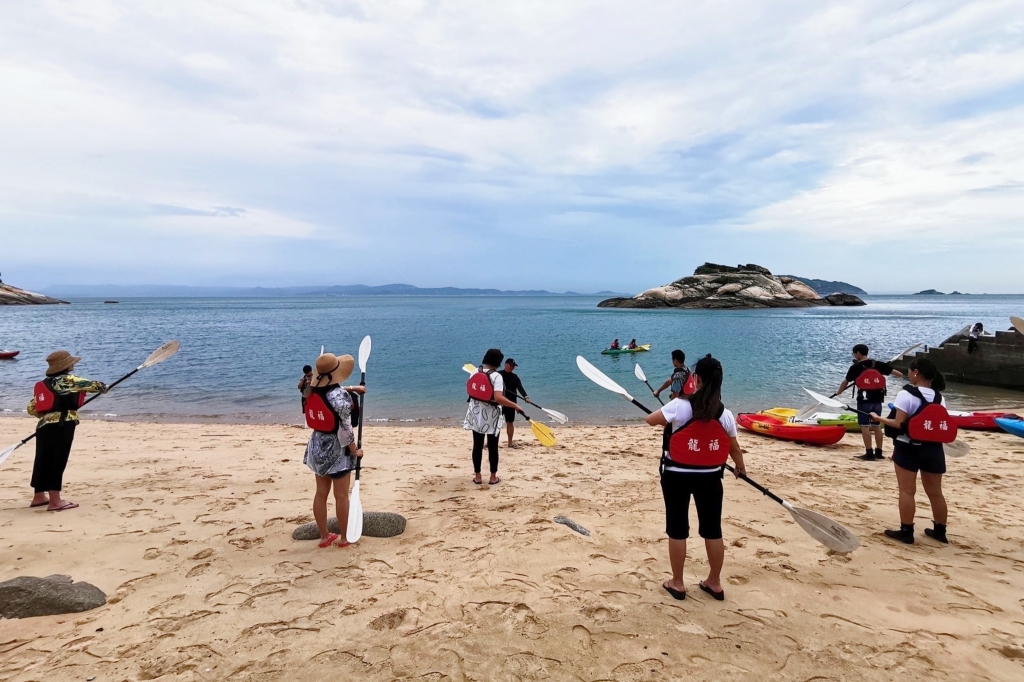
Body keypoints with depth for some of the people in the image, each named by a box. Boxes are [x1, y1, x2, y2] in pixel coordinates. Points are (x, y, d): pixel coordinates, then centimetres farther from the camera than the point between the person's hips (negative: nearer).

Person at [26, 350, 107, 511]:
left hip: (44, 426, 8)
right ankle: (55, 501, 0)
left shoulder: (43, 384, 16)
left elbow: (31, 408, 15)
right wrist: (103, 387, 14)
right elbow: (92, 385, -8)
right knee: (57, 462, -4)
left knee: (43, 460, 17)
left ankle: (39, 496, 30)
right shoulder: (68, 380, -6)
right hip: (61, 427, -8)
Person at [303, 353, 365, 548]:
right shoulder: (341, 397, -24)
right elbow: (345, 429, -21)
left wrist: (351, 388, 21)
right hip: (336, 449, -7)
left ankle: (324, 536, 27)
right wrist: (355, 450, -8)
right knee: (341, 496, 6)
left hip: (318, 446, 7)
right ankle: (344, 538, 18)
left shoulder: (314, 391, -3)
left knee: (321, 493, 15)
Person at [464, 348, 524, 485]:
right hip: (491, 415, -5)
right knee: (492, 447, 8)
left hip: (476, 414, 5)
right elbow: (498, 398, -29)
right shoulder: (496, 376, -18)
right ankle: (493, 477, 17)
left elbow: (469, 390, 11)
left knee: (477, 445, 11)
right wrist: (515, 406, -22)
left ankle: (477, 476, 18)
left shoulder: (475, 372, -1)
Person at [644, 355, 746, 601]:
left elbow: (650, 420, -6)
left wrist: (668, 420, 16)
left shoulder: (680, 406, -18)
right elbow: (734, 448, 6)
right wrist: (741, 468, 26)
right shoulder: (725, 414, -7)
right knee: (713, 530, 16)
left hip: (677, 476, -3)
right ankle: (715, 583, 30)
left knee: (677, 530, 10)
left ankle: (677, 583, 21)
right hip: (710, 477, 3)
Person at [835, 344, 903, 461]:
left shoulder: (855, 367, -3)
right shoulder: (878, 364, 4)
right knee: (876, 425, 14)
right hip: (877, 400, 5)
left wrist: (838, 392, 26)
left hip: (864, 400, -5)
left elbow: (845, 382, 8)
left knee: (864, 426, -1)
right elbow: (894, 372, 5)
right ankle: (878, 452, 18)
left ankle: (869, 453, -3)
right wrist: (900, 375, 29)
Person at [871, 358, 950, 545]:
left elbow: (899, 424, -18)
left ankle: (906, 532, 4)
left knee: (907, 491, 0)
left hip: (909, 448, -6)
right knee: (935, 492, 15)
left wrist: (879, 419, -4)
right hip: (933, 450, 6)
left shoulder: (906, 395, -14)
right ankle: (940, 531, 26)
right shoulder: (939, 398, 5)